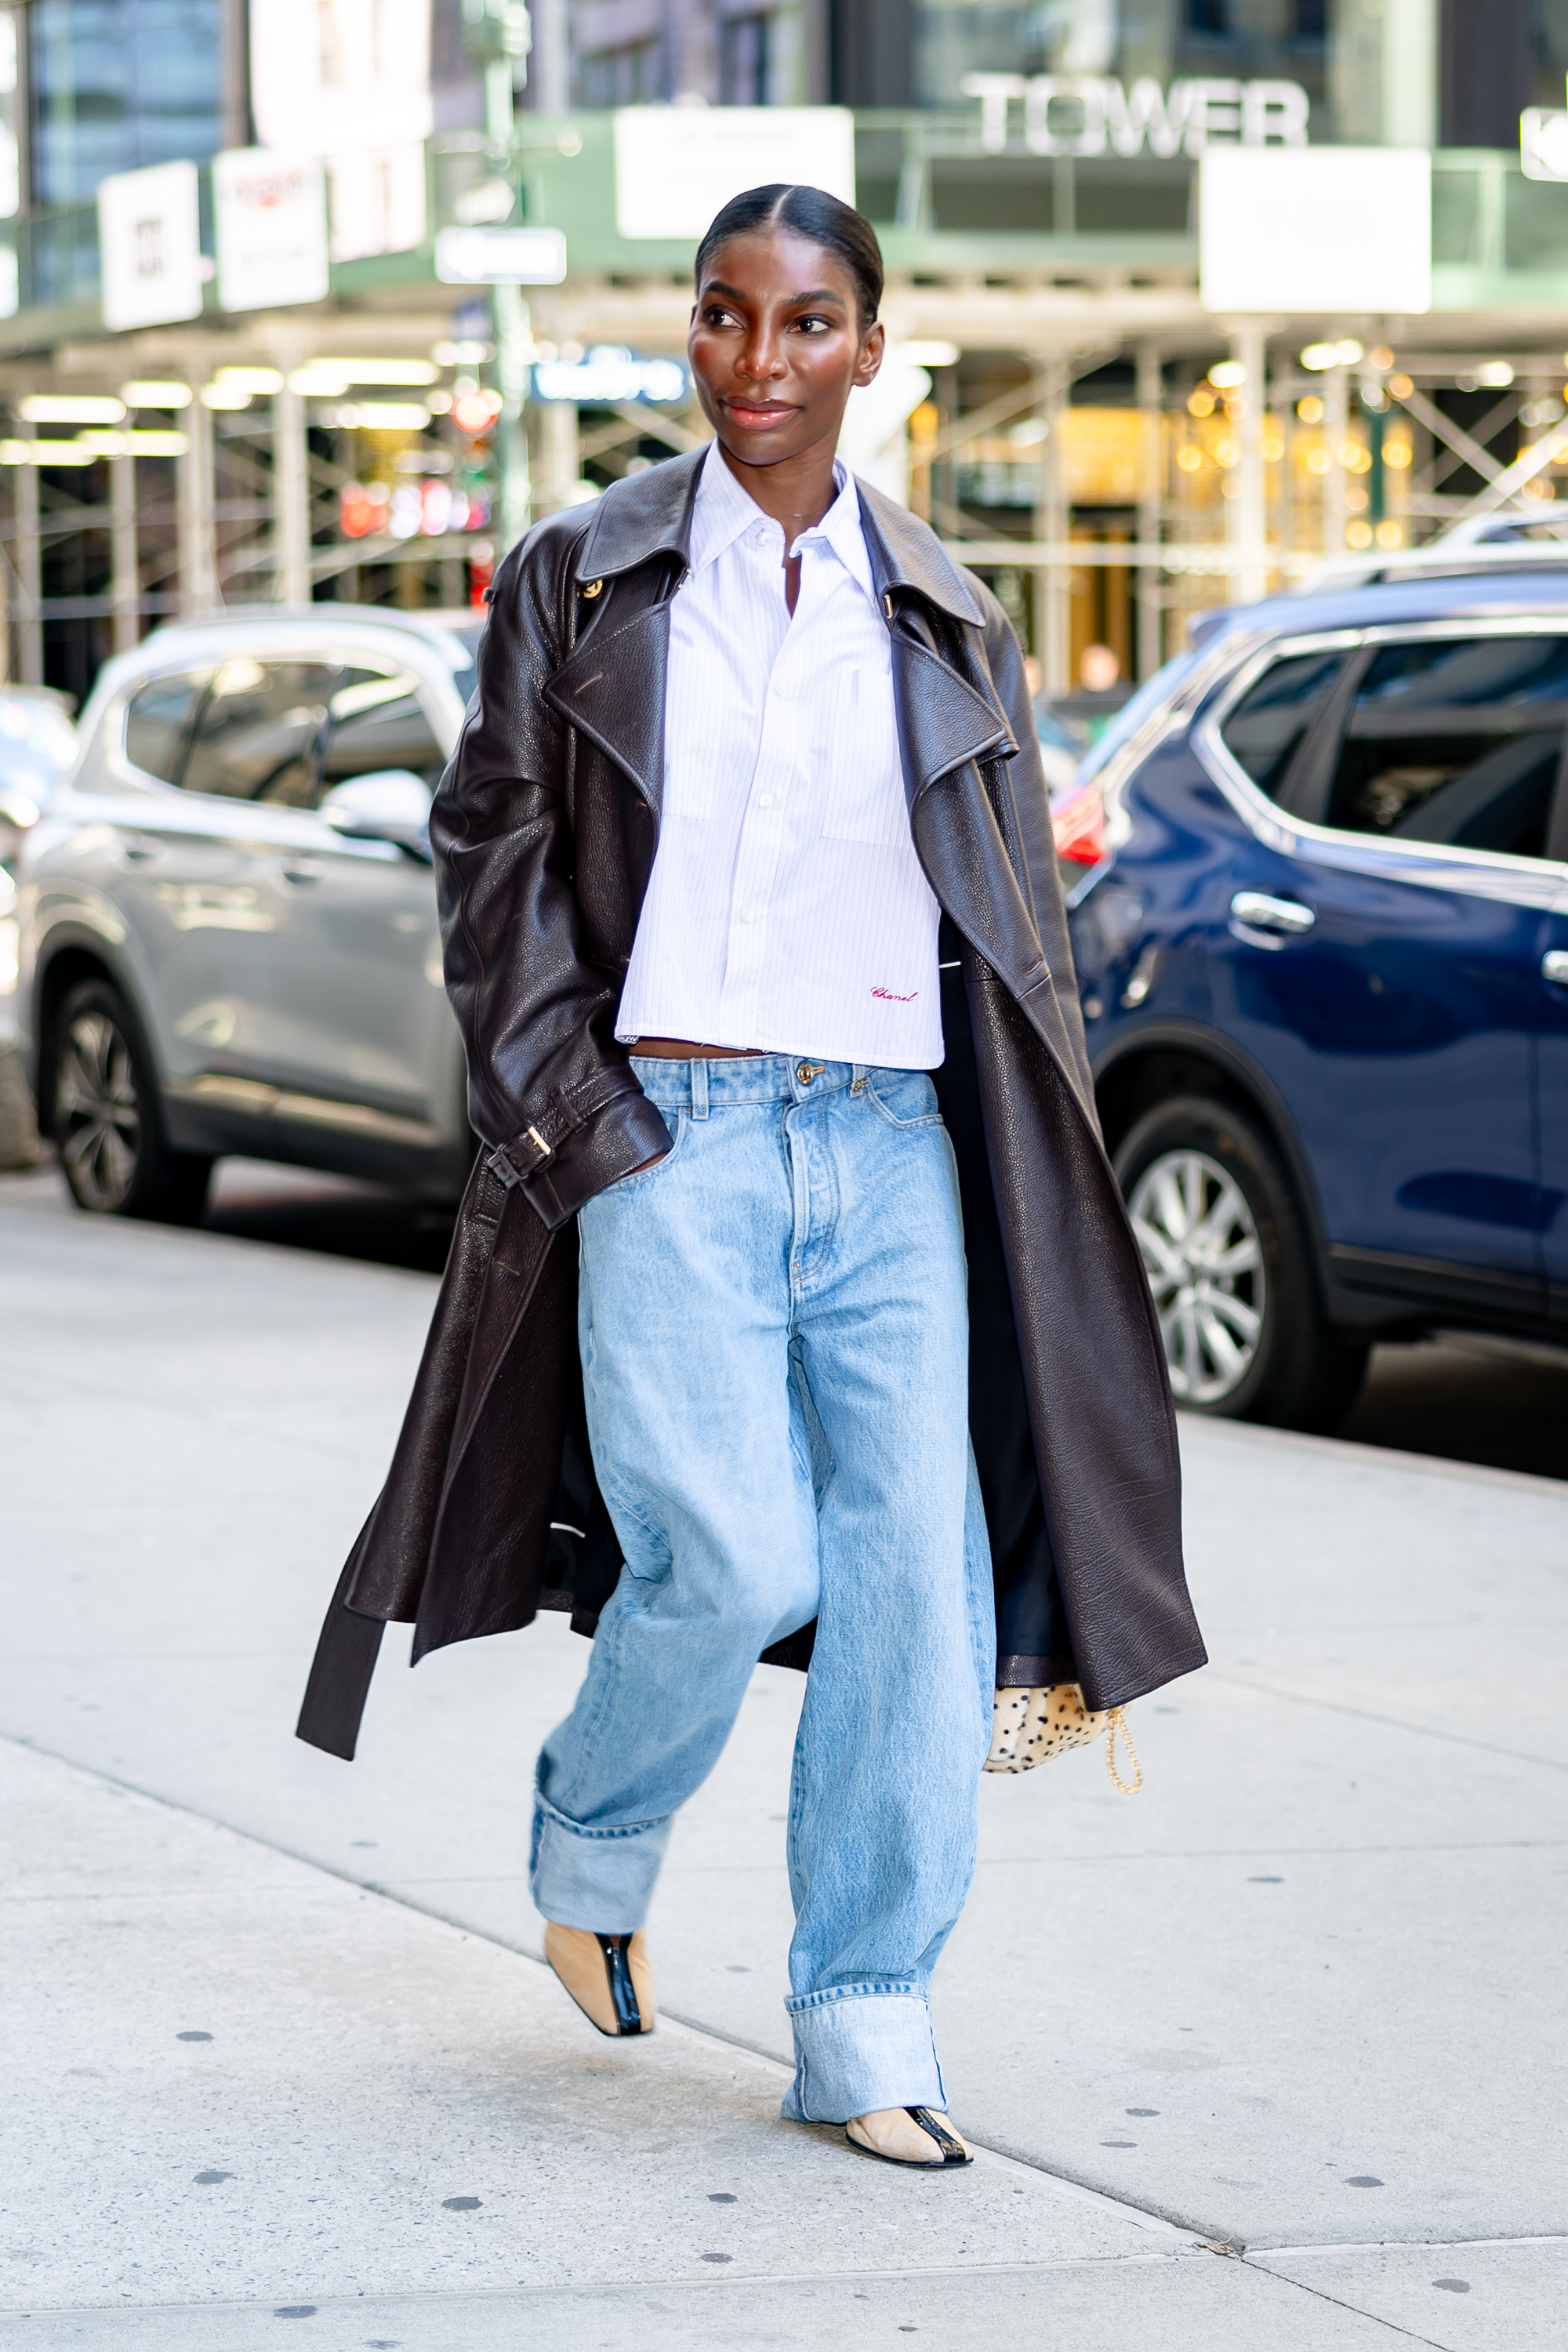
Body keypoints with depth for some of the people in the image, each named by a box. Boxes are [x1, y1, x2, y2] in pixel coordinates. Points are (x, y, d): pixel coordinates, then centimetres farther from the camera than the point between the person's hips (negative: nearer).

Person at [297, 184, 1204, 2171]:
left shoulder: (948, 623, 12)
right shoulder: (580, 583, 6)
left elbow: (1024, 921, 15)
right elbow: (493, 857, 6)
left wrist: (1033, 1174, 6)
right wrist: (574, 1116, -4)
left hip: (893, 1144, 3)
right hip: (669, 1133, -3)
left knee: (916, 1576, -4)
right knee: (732, 1558, -14)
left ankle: (867, 2031, 6)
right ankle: (590, 1849, 17)